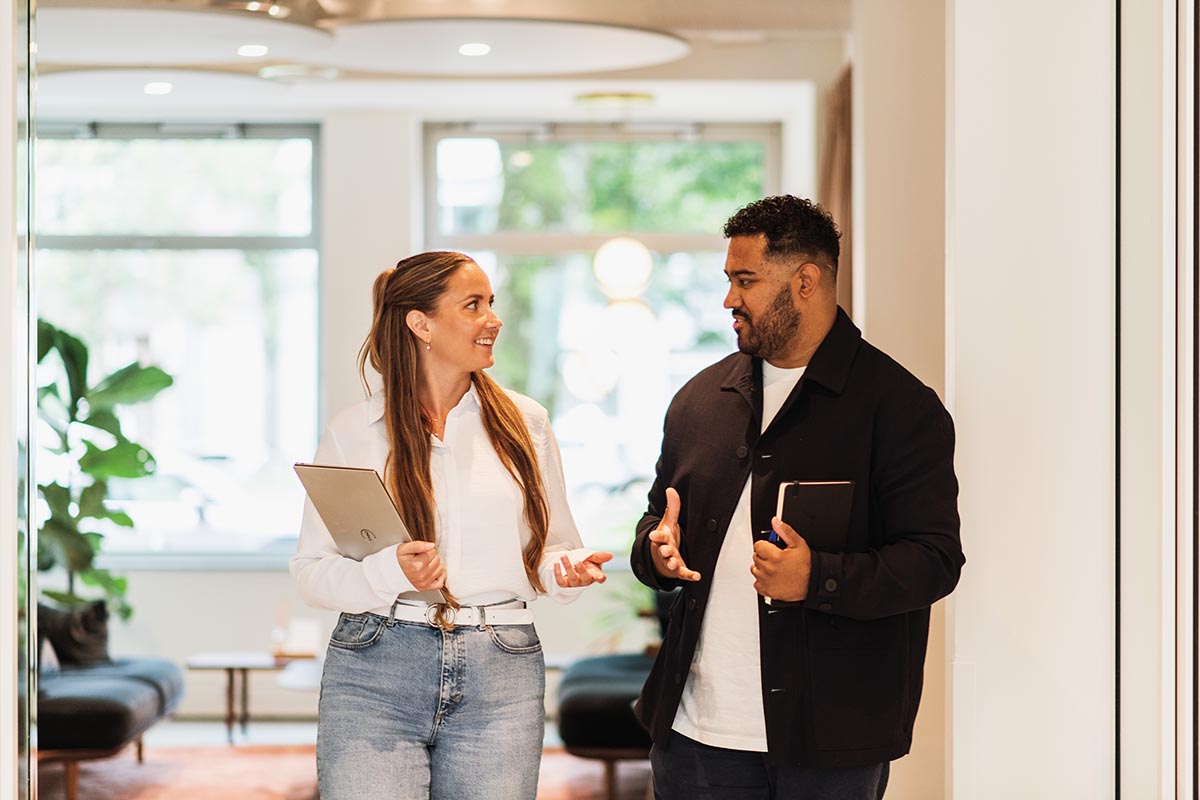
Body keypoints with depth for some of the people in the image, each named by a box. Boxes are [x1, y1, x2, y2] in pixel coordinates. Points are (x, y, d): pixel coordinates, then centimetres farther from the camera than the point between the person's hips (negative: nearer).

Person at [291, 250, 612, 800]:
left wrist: (566, 571, -7)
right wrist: (392, 572, -18)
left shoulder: (525, 422, 10)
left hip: (500, 676, 2)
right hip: (376, 673, -2)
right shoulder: (353, 431, 4)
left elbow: (552, 549, 16)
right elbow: (310, 572, 1)